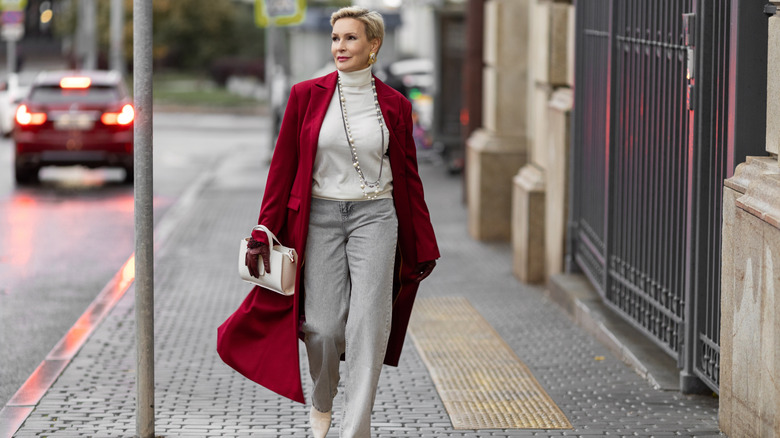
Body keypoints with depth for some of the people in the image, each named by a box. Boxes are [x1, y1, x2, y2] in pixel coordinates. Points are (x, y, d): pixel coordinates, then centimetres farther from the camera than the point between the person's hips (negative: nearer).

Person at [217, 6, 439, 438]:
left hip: (375, 219, 0)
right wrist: (263, 233, 0)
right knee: (324, 327, -1)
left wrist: (423, 247, 10)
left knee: (368, 326, -9)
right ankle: (321, 402, 31)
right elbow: (282, 167, 3)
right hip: (319, 218, 0)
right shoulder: (307, 95, 0)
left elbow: (409, 177, 8)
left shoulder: (394, 105, 2)